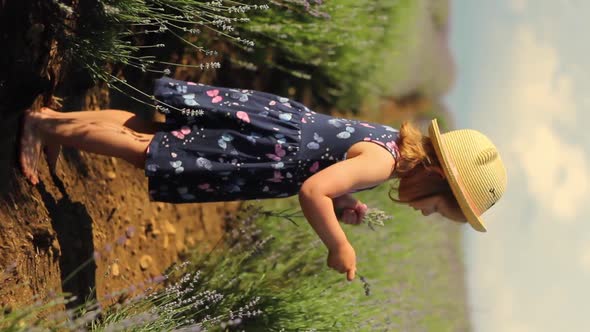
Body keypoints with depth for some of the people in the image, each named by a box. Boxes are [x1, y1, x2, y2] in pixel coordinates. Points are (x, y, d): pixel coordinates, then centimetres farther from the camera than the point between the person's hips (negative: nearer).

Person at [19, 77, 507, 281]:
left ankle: (57, 117, 22)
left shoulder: (395, 137, 8)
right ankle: (47, 126, 9)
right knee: (146, 151, 1)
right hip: (264, 145, -9)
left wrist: (345, 203, 8)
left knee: (154, 133, 17)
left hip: (276, 116, 9)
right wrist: (340, 249, -23)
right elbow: (313, 191, -34)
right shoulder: (382, 161, -22)